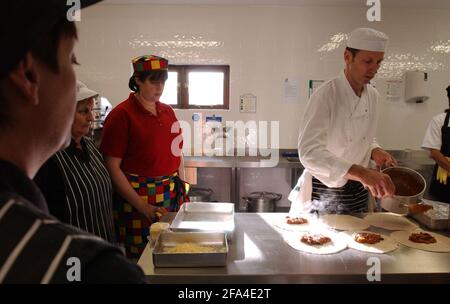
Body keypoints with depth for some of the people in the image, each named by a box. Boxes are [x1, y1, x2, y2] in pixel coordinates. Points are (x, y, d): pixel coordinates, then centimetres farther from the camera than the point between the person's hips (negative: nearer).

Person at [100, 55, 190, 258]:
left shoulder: (168, 111, 9)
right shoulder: (122, 114, -10)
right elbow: (112, 167, -12)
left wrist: (182, 190, 8)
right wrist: (143, 206, -15)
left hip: (172, 196, 6)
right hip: (138, 196, -5)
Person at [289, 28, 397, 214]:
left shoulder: (373, 96, 3)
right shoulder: (326, 95, -20)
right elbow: (309, 152, -32)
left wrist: (374, 151, -6)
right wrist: (361, 172, -41)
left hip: (358, 192, 7)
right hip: (322, 194, -6)